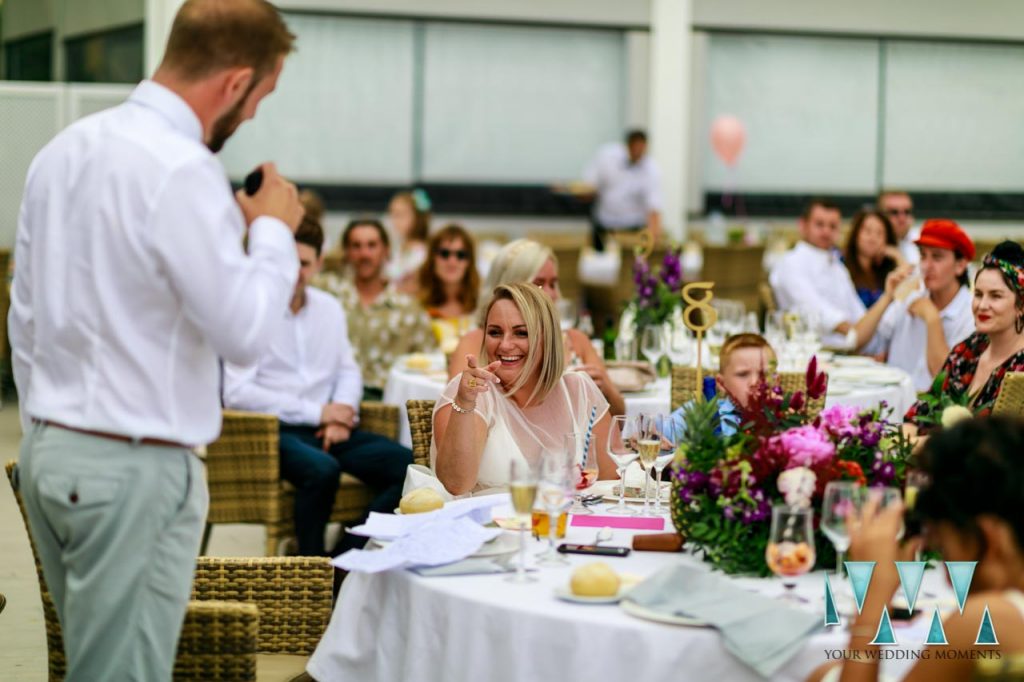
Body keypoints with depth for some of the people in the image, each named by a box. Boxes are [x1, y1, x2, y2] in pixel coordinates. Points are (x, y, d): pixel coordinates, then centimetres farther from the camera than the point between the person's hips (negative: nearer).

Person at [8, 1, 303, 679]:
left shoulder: (65, 150, 9)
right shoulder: (182, 172, -19)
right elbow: (243, 330, -16)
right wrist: (274, 230, 0)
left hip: (48, 452, 9)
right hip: (135, 469, -9)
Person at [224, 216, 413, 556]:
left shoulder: (330, 308, 17)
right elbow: (236, 393, -12)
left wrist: (342, 413, -3)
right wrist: (316, 412, -11)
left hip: (326, 428, 6)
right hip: (273, 429, -6)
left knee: (409, 465, -17)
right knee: (322, 469, -38)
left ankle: (342, 561, -13)